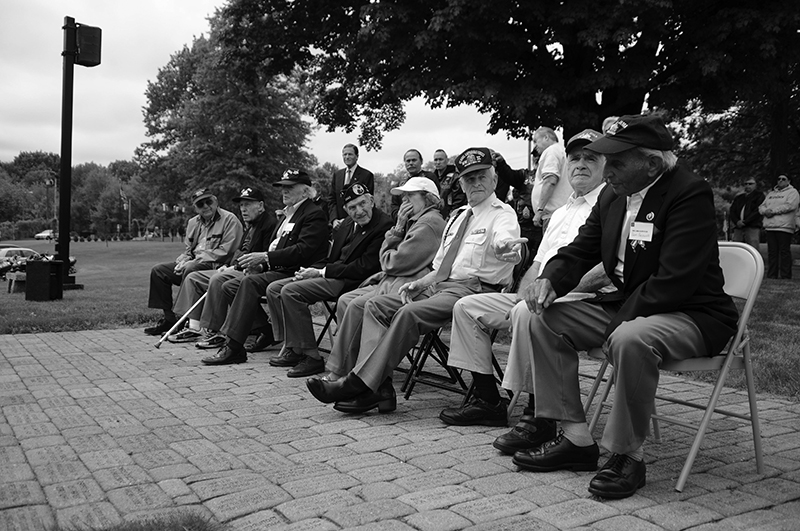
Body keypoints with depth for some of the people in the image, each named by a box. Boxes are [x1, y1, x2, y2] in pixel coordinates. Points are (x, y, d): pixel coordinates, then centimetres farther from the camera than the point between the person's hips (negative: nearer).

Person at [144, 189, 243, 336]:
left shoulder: (229, 219, -6)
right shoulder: (193, 222, 19)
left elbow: (225, 251, -15)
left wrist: (196, 260, -17)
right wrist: (182, 262, -3)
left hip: (216, 265, -8)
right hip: (192, 263, 8)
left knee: (190, 269, -36)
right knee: (158, 271, -2)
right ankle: (169, 318, -1)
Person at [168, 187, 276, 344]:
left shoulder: (270, 223, -11)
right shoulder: (251, 226, 23)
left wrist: (237, 266, -17)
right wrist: (230, 266, 7)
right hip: (240, 270, 11)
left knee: (218, 279, -34)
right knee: (193, 278, 5)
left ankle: (216, 331, -25)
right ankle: (194, 328, -3)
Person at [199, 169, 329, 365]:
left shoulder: (313, 215, -7)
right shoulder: (287, 214, 24)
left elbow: (304, 250, -20)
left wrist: (266, 257, -23)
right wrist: (260, 263, 2)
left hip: (295, 273, -10)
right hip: (276, 270, 10)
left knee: (250, 283, -30)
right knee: (229, 287, -2)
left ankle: (233, 348, -30)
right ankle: (265, 330, 0)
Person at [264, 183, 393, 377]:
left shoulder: (384, 225, -14)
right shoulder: (348, 224, 14)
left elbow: (364, 268, -19)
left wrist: (322, 272, -14)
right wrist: (312, 271, -1)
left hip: (351, 281, -10)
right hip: (334, 274, 10)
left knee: (290, 292, -23)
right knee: (274, 289, 4)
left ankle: (311, 357, -18)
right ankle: (291, 347, 5)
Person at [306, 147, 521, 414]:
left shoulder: (502, 213, -2)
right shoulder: (459, 216, 24)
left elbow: (504, 241, -28)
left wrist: (507, 247, -52)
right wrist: (419, 282, 7)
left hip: (473, 289, -9)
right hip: (439, 284, 9)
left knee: (408, 314, -30)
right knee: (376, 305, -5)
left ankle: (359, 384, -25)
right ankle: (378, 388, -19)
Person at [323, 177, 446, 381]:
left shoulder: (430, 222, -10)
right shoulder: (415, 221, 24)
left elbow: (395, 263, -16)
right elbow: (386, 255, 16)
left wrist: (388, 257, 8)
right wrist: (398, 227, 4)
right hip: (392, 281, 11)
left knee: (357, 305, -22)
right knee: (345, 300, -1)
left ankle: (339, 371, -13)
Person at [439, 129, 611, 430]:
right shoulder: (561, 213, 27)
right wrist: (524, 293, 4)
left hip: (584, 299, -9)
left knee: (528, 313, -39)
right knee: (467, 306, 3)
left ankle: (537, 413, -26)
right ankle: (488, 401, 2)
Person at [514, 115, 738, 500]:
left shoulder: (690, 194, -19)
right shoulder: (613, 195, 5)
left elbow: (672, 284, -26)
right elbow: (581, 250, 11)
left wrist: (617, 326, -23)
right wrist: (551, 279, -11)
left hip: (694, 316, -8)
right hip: (627, 309, 8)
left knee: (630, 339, -38)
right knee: (545, 321, -3)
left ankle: (627, 456, -17)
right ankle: (575, 439, 0)